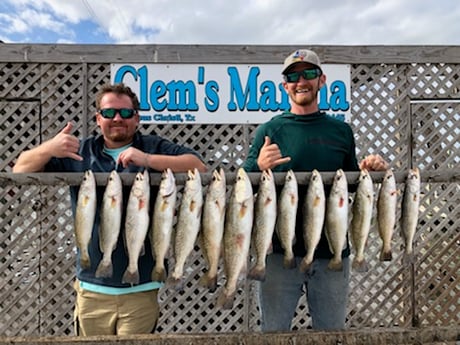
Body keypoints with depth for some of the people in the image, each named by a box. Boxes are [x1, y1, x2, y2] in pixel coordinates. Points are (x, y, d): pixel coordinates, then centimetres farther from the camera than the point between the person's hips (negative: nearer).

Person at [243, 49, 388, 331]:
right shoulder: (269, 130, 0)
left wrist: (369, 170, -4)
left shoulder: (341, 130, 8)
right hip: (280, 251, -2)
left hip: (332, 252, 3)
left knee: (333, 329, 17)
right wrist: (259, 166, -23)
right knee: (274, 331, 10)